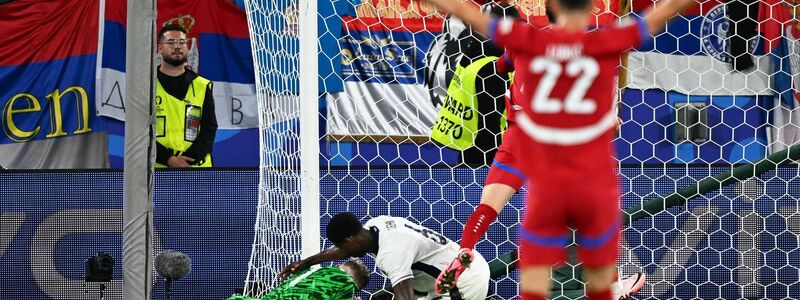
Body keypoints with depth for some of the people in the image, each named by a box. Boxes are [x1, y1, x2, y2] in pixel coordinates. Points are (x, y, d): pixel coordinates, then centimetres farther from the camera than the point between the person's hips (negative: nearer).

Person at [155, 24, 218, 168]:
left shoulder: (203, 86, 15)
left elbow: (209, 129, 8)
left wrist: (189, 159, -10)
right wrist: (168, 159, -12)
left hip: (195, 168, 2)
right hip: (155, 169, -2)